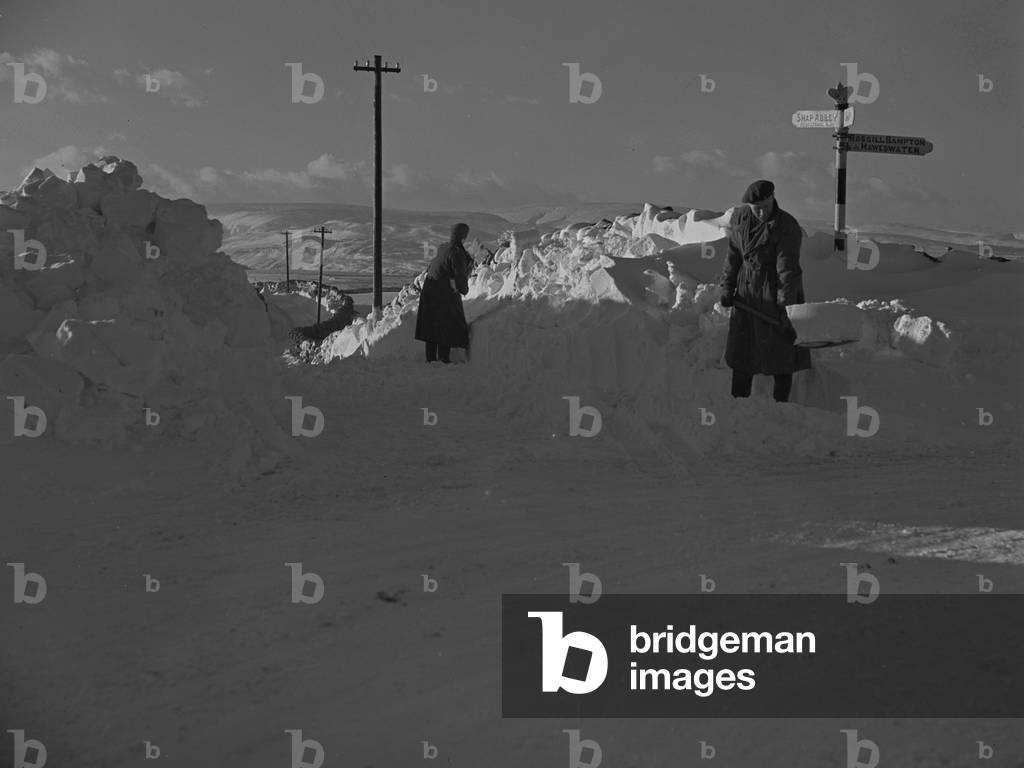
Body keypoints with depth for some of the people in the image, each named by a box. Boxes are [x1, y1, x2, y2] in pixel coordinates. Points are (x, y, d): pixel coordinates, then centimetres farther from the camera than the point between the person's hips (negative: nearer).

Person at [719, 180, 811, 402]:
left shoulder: (787, 227, -19)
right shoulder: (739, 218, -2)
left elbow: (787, 269, -20)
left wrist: (785, 307, -22)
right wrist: (727, 287, 8)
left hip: (775, 290, -5)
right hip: (747, 291, 5)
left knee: (781, 350, -1)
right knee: (741, 349, 10)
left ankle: (780, 404, 9)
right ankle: (738, 401, 21)